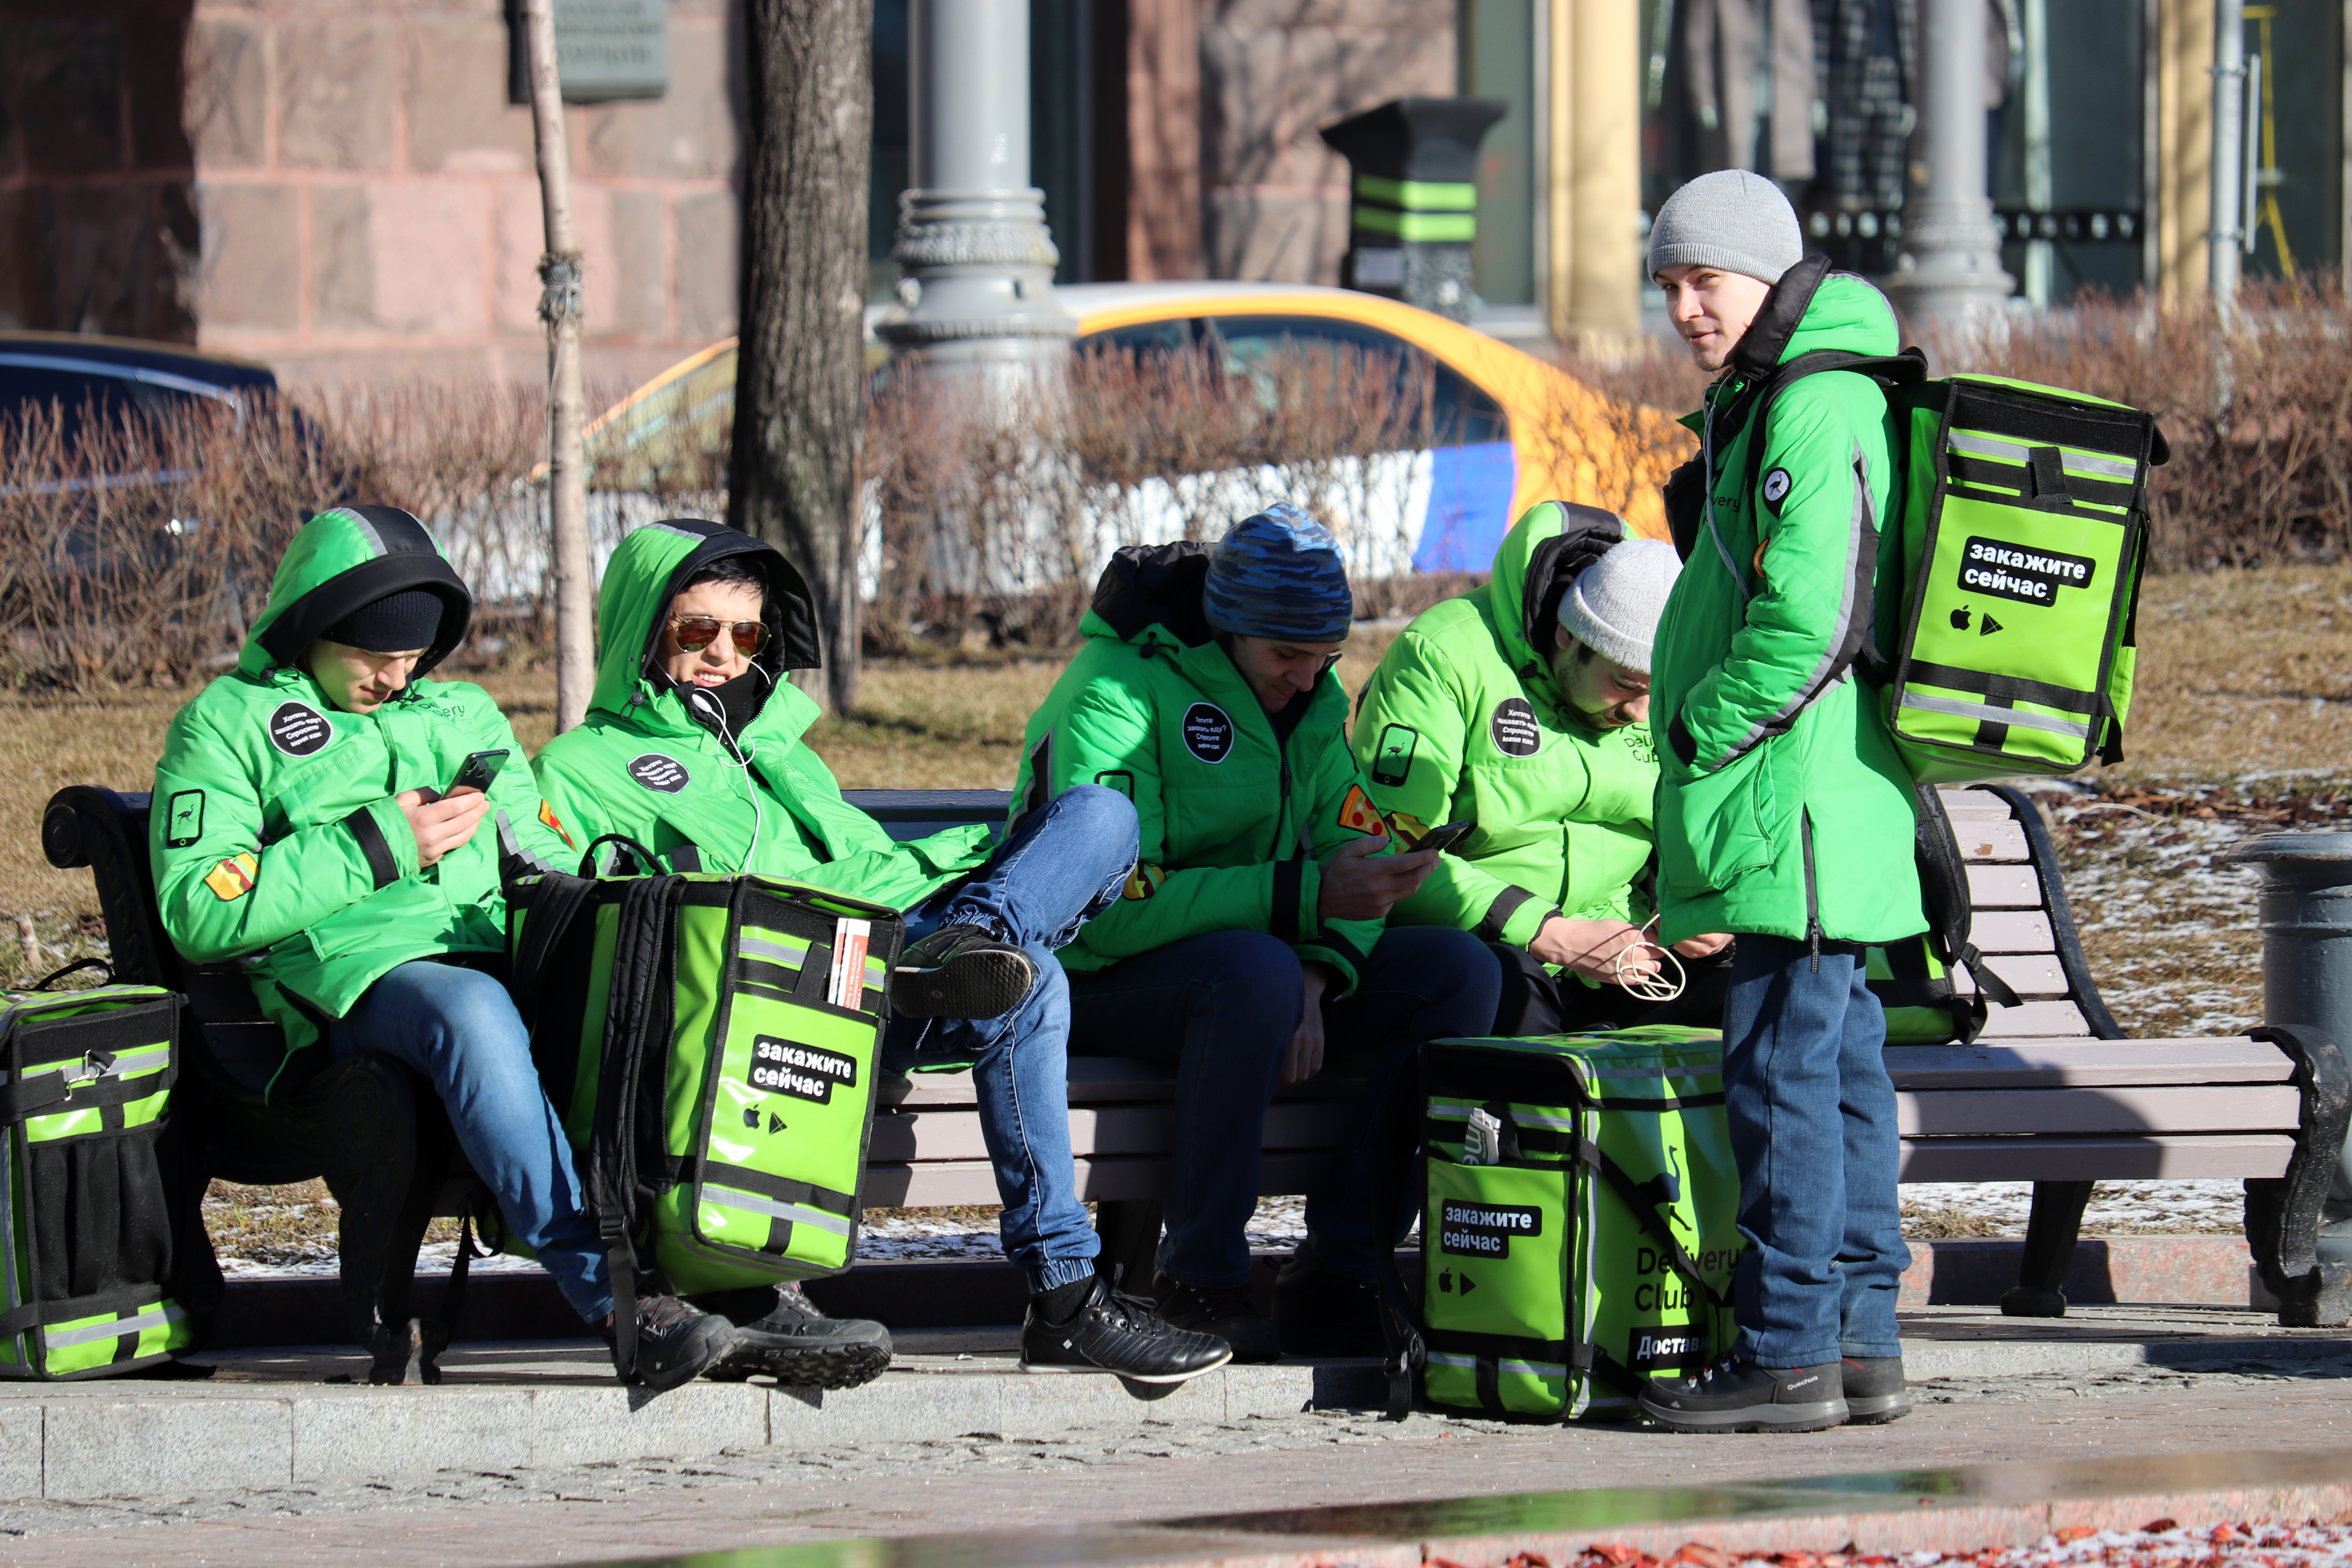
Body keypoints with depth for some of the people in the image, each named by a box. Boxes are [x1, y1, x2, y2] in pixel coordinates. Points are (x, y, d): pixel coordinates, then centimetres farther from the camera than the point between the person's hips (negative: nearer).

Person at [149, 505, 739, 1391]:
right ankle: (612, 1296, -49)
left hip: (504, 952, 5)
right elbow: (200, 917, -1)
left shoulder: (464, 716, 29)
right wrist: (378, 847, -4)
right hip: (355, 975, -5)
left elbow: (547, 854, 30)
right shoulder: (229, 725, 12)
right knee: (471, 1012, -41)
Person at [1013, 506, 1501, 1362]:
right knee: (1255, 970, -39)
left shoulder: (1308, 695, 6)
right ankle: (1199, 1281, -26)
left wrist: (1315, 981, -21)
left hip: (1257, 953, 7)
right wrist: (1306, 896, -33)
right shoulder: (1118, 693, -19)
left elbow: (1357, 844, 0)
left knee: (1457, 971, -13)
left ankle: (1337, 1273, -14)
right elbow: (1111, 909, -28)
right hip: (1096, 977, -7)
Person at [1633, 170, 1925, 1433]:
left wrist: (1699, 732, -12)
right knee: (1841, 1068, 11)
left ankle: (1787, 1352, -8)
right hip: (1833, 815, 11)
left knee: (1783, 1073, -9)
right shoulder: (1763, 405, 19)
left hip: (1797, 806, -11)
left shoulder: (1812, 414, -14)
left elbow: (1807, 624, -22)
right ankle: (1860, 1344, 14)